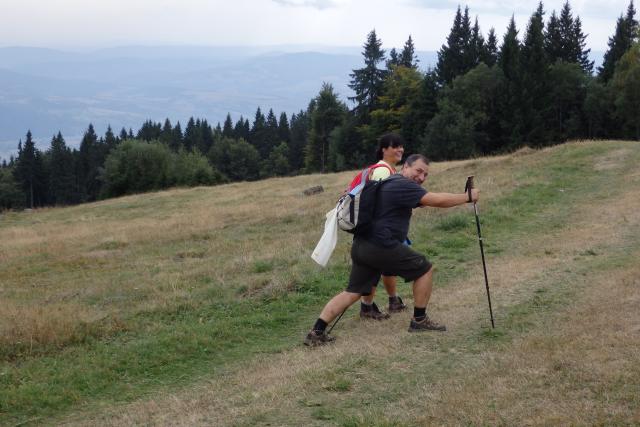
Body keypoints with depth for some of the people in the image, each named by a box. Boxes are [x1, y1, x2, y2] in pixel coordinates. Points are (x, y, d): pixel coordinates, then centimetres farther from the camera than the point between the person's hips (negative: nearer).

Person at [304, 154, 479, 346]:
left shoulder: (390, 183, 21)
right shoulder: (403, 186, -10)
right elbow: (438, 200, -16)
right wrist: (468, 197, -7)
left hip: (361, 246, 9)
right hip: (381, 246, -9)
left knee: (352, 292, 10)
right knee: (424, 269, 5)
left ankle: (316, 333, 1)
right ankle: (419, 320, 14)